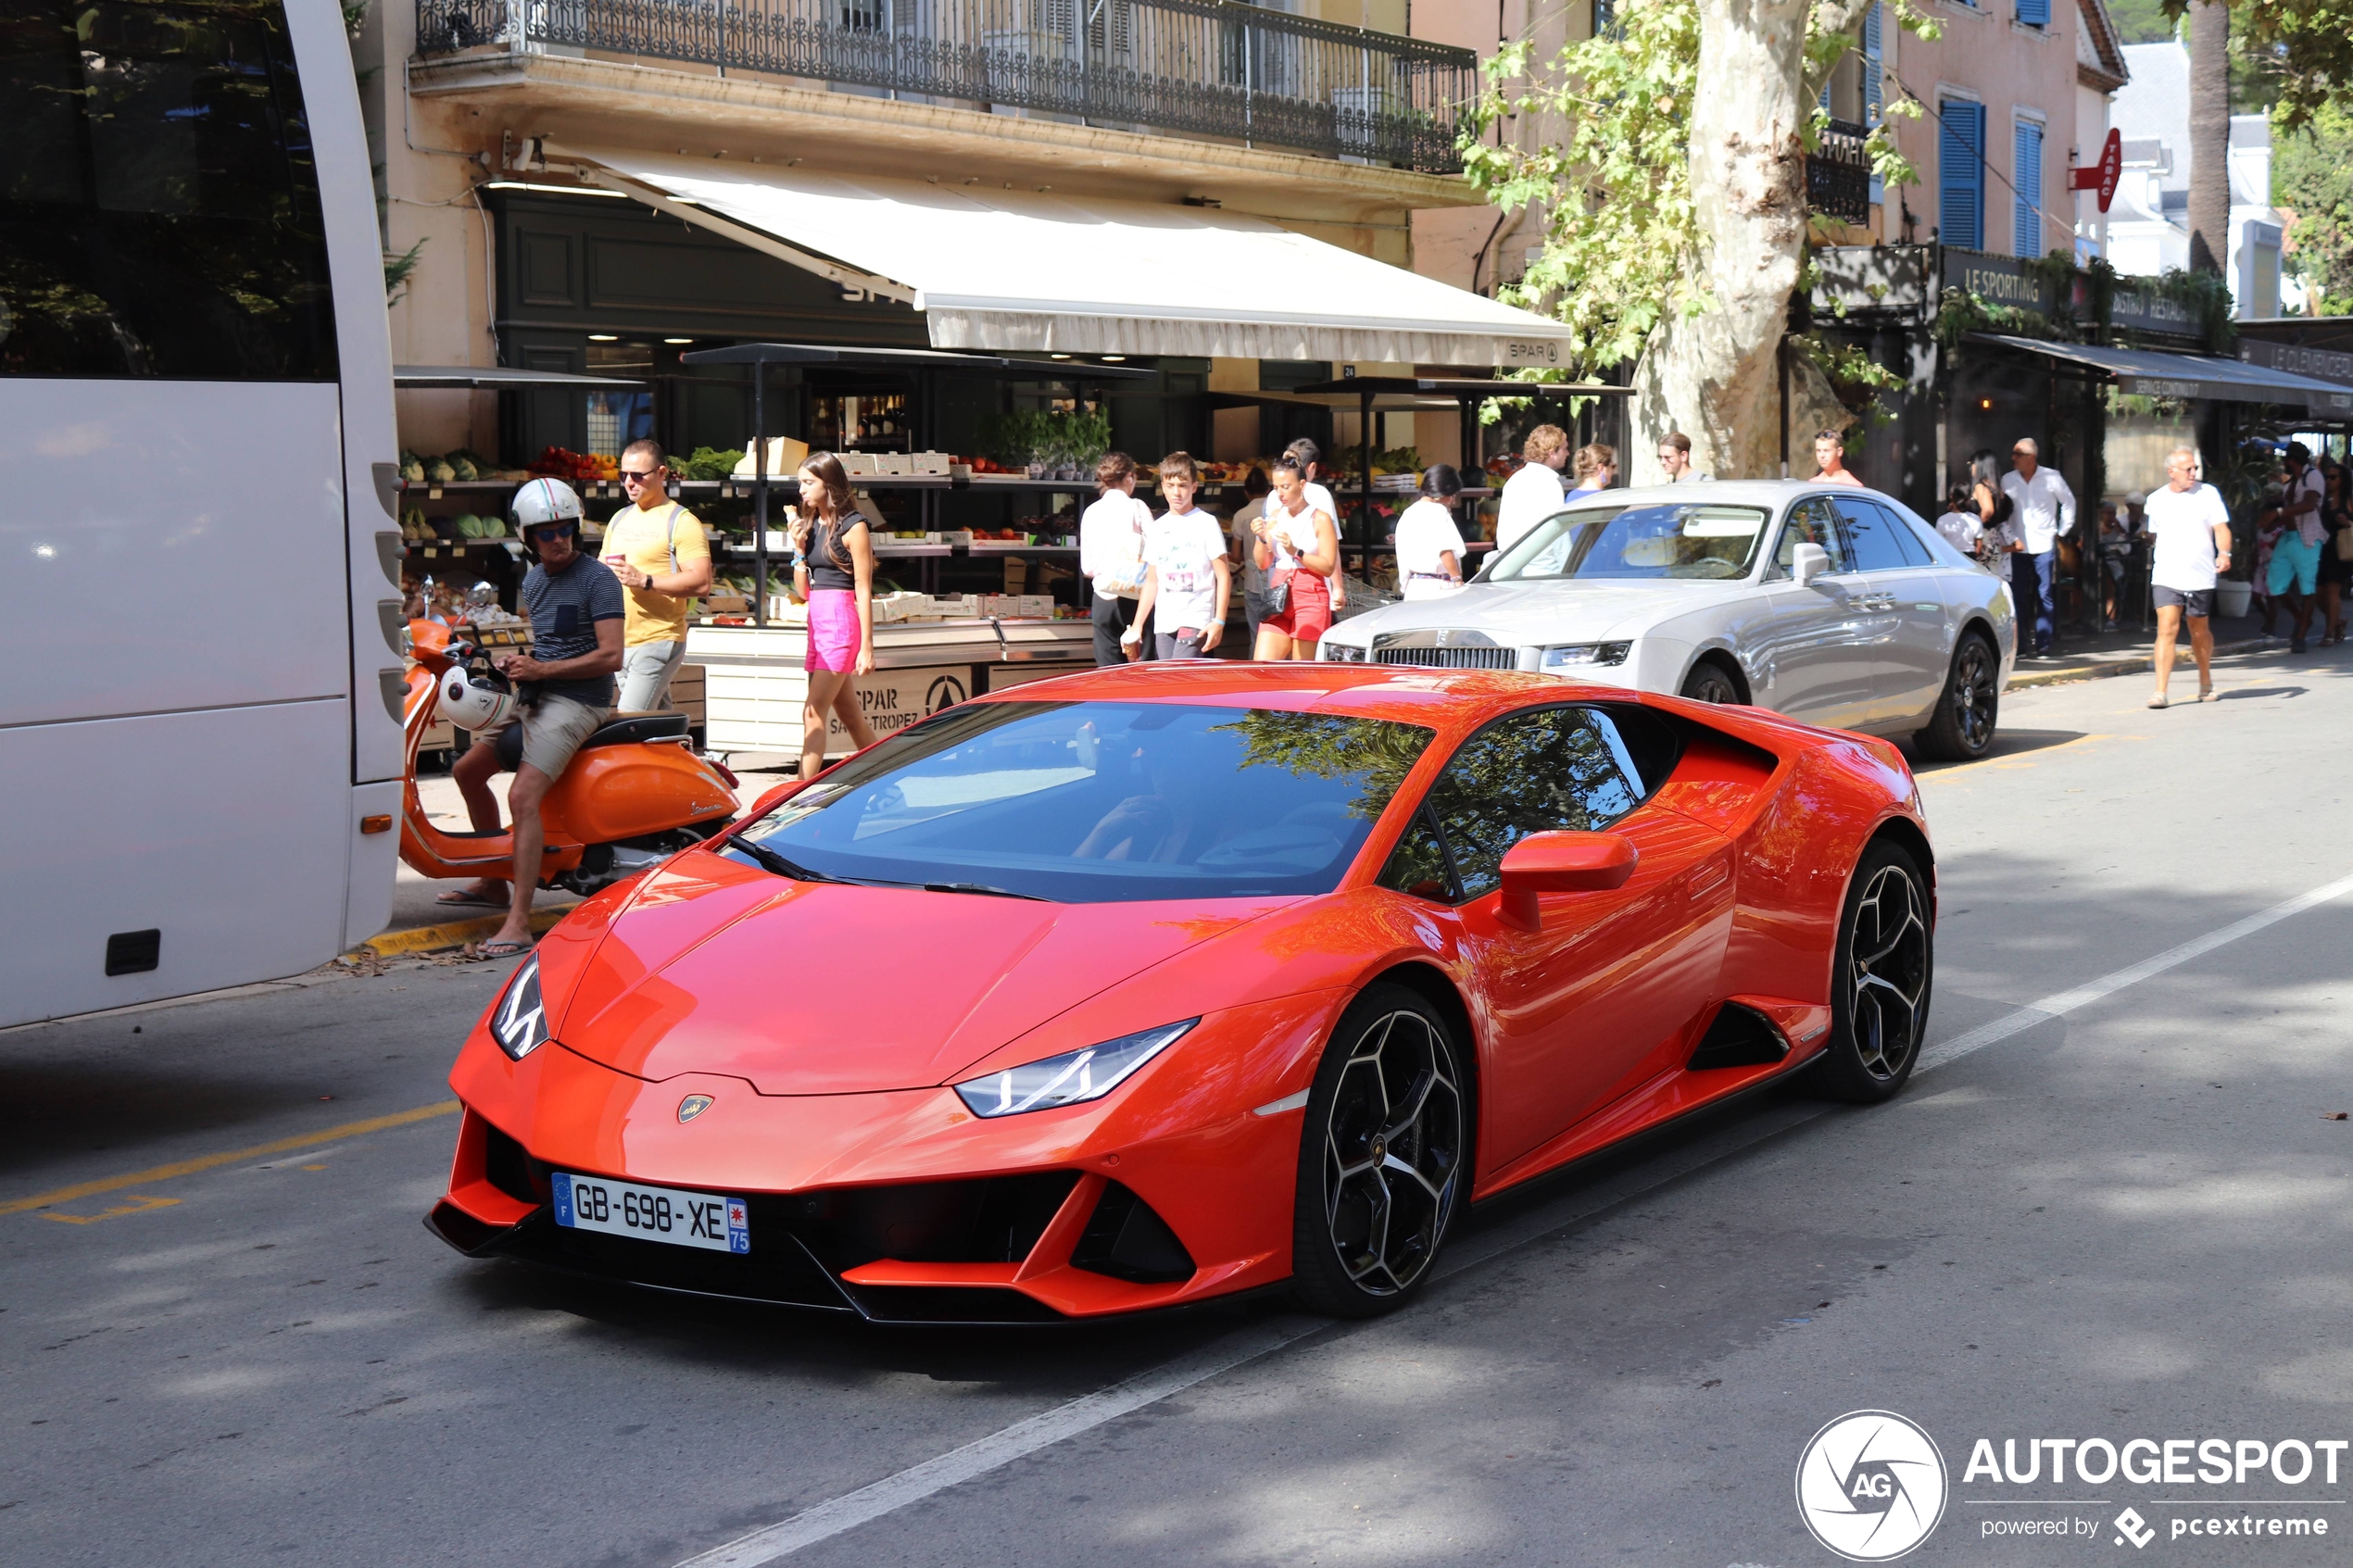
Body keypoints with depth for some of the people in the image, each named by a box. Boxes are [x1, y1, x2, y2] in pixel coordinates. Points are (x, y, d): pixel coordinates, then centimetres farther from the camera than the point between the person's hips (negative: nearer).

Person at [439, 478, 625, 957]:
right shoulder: (533, 579, 15)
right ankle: (494, 882, 34)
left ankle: (519, 923, -28)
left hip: (578, 701, -10)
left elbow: (610, 656, -19)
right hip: (534, 698, 10)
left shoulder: (597, 579, -11)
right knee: (467, 770, 19)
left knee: (523, 796, -25)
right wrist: (515, 661, 7)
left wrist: (542, 670, -21)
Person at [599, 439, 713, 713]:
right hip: (619, 642, 8)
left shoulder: (681, 522, -6)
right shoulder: (619, 519, 18)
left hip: (658, 641, -8)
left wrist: (645, 581, -24)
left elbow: (701, 580, -17)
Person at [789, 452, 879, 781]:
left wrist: (866, 647, -14)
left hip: (841, 622, -8)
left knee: (813, 713, -14)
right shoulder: (811, 525, 14)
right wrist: (799, 547, 1)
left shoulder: (853, 526, -8)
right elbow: (802, 592, 13)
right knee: (851, 716, 12)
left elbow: (863, 591, -11)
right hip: (817, 622, 8)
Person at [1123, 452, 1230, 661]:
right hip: (1163, 625, 5)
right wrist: (1137, 625, 13)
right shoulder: (1157, 528, 15)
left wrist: (1219, 621, -11)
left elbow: (1224, 575, -3)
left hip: (1196, 622, -5)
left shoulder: (1206, 523, 0)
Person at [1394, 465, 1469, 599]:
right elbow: (1445, 550, -18)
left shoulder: (1408, 514, 16)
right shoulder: (1438, 511, -7)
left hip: (1413, 588, 8)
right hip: (1437, 587, -8)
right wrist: (1458, 579, -15)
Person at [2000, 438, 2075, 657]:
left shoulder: (2051, 477, -1)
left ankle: (2044, 645, 3)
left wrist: (2062, 531, 9)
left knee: (2045, 597, -1)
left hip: (2044, 547, -1)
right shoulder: (2007, 480, 4)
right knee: (2017, 597, -1)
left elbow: (2069, 502, 12)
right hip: (2017, 548, 1)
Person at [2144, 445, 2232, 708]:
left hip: (2200, 578, 0)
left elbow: (2221, 528, -5)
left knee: (2200, 632, 13)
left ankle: (2205, 683, 35)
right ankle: (2160, 691, -16)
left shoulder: (2208, 493, 1)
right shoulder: (2156, 500, 7)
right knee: (2167, 630, -13)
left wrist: (2224, 553, -21)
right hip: (2166, 578, 0)